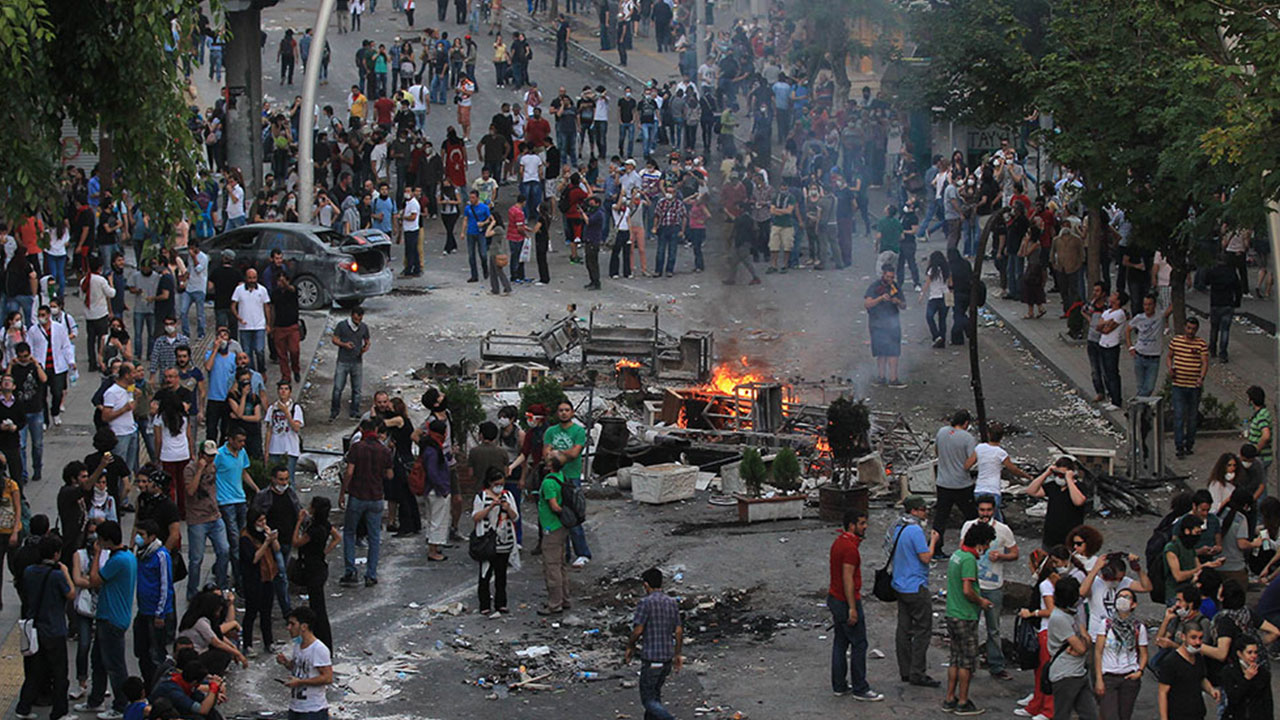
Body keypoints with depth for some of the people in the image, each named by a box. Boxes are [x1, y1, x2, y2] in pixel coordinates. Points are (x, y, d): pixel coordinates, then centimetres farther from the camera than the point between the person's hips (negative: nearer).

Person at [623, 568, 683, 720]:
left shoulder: (645, 603, -13)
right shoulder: (672, 603, 7)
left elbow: (638, 630, -15)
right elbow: (679, 631, 8)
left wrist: (630, 647, 2)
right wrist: (678, 654, 17)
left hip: (651, 658, -7)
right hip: (668, 657, 7)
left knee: (648, 699, -2)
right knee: (655, 693, 21)